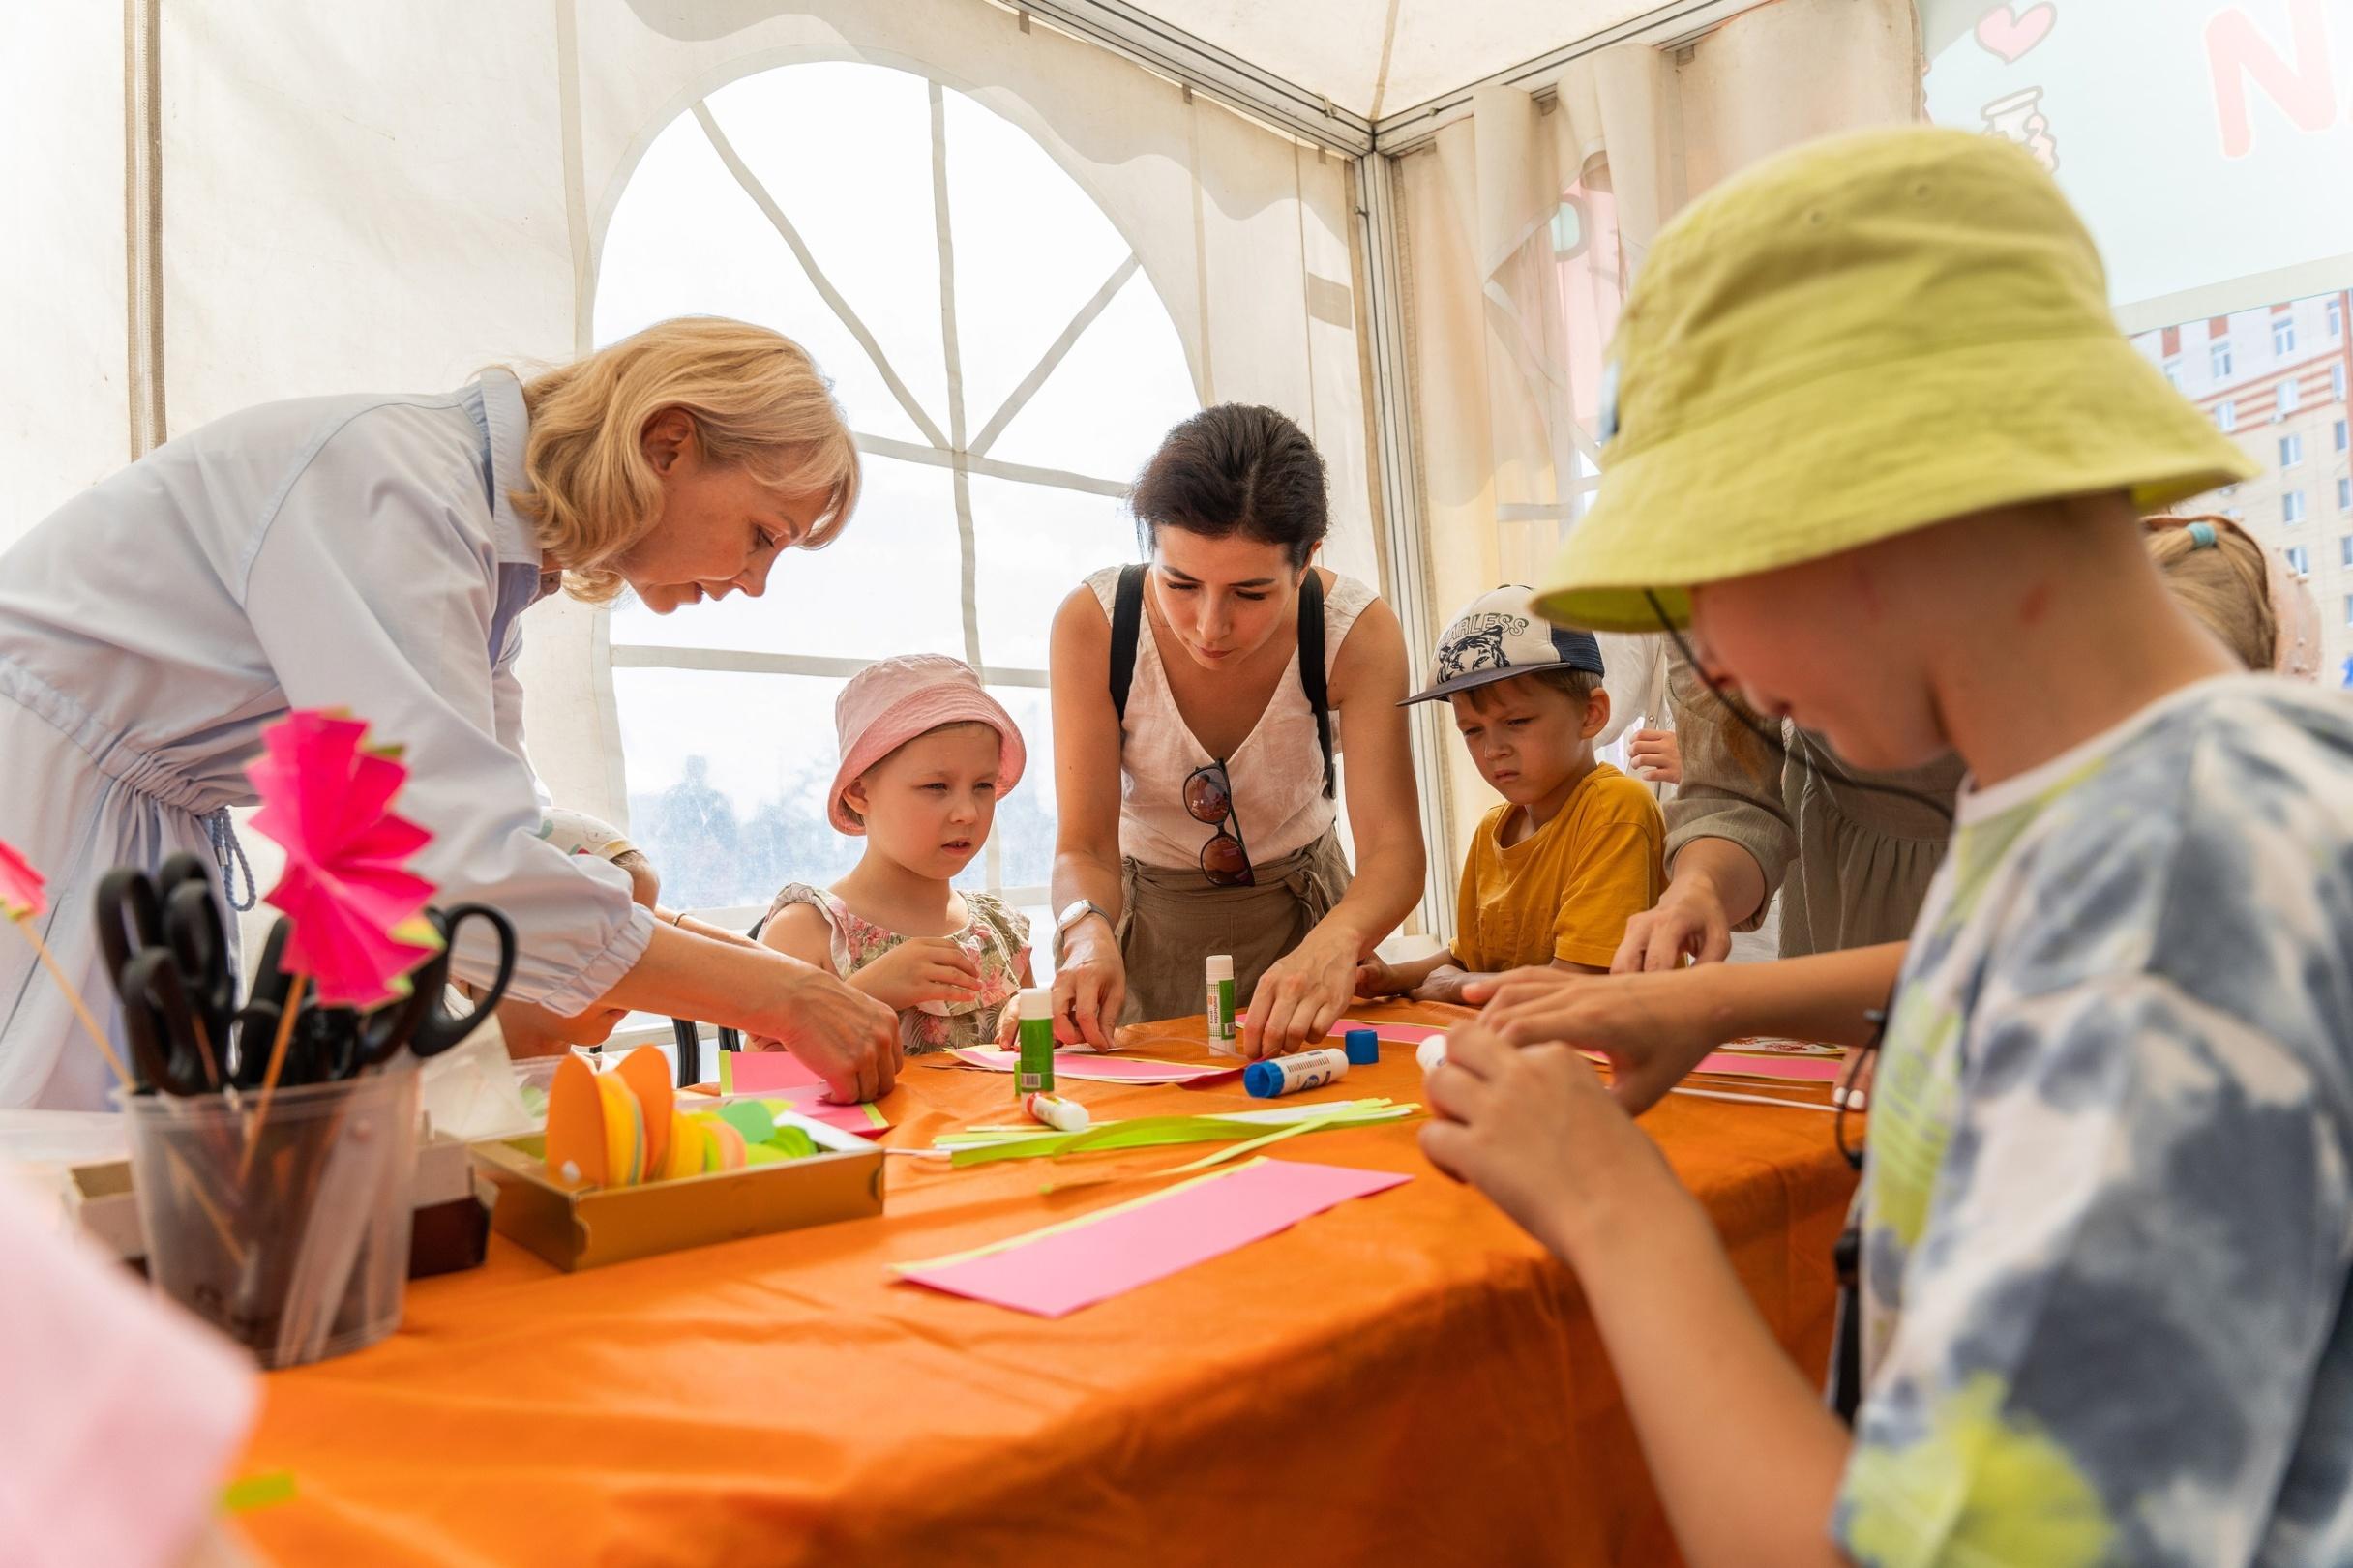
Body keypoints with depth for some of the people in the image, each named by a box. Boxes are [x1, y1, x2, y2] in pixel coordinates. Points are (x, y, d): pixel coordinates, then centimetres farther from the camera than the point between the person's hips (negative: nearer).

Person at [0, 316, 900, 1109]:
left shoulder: (497, 549, 2)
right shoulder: (396, 482, -27)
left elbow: (481, 827, 6)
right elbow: (459, 875, -36)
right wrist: (776, 994, -31)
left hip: (143, 836, 8)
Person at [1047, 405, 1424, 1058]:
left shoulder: (1357, 632, -24)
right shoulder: (1092, 624, -24)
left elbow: (1393, 846, -30)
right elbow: (1084, 843, -23)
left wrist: (1333, 944, -51)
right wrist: (1090, 936, -45)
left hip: (1301, 910, 2)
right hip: (1147, 915, -2)